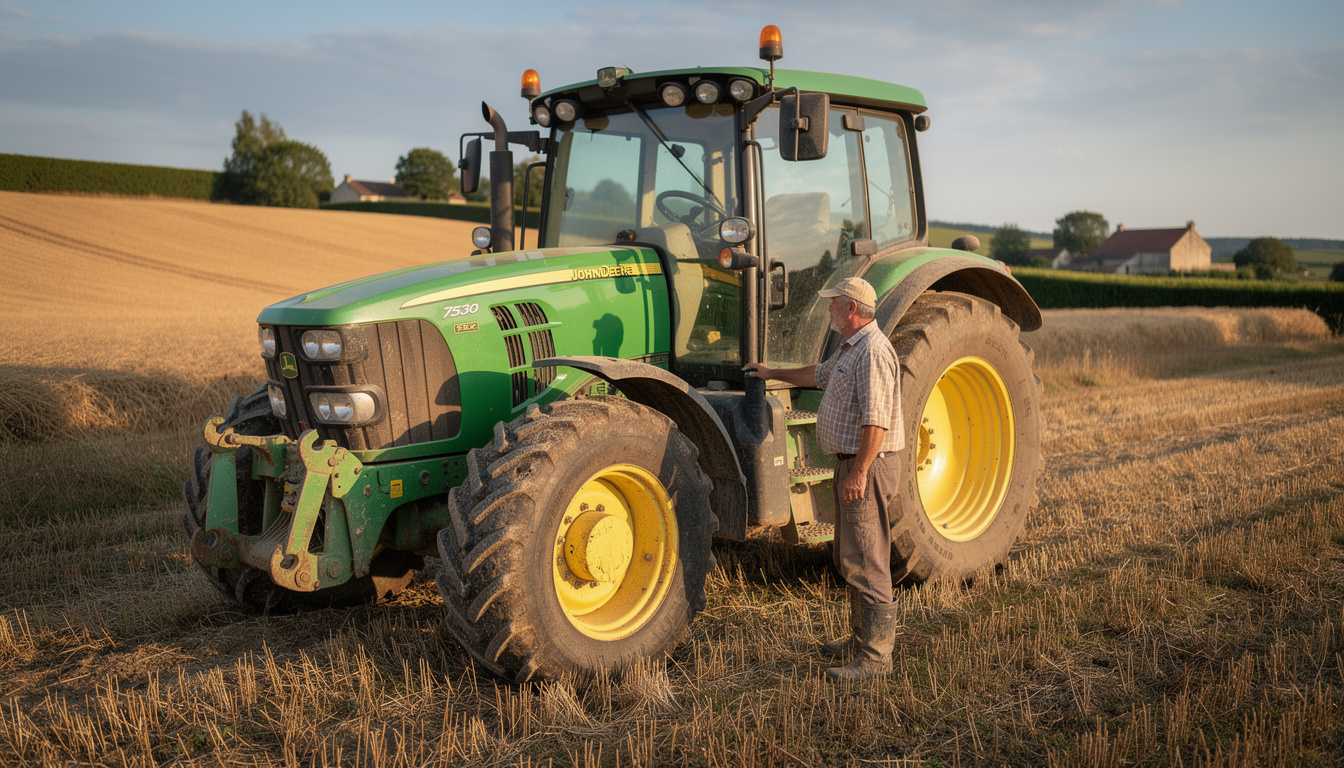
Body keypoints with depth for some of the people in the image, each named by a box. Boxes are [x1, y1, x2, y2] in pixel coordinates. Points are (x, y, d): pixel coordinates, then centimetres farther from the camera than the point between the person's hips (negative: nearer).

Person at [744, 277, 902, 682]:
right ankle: (862, 638, 29)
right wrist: (774, 373, 45)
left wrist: (859, 471, -27)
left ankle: (875, 656, -5)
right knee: (849, 557, 18)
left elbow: (876, 419, -25)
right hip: (851, 464, 11)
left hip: (868, 466, -11)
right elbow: (819, 374, 37)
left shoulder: (872, 350, -18)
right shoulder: (850, 348, 17)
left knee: (865, 562, -9)